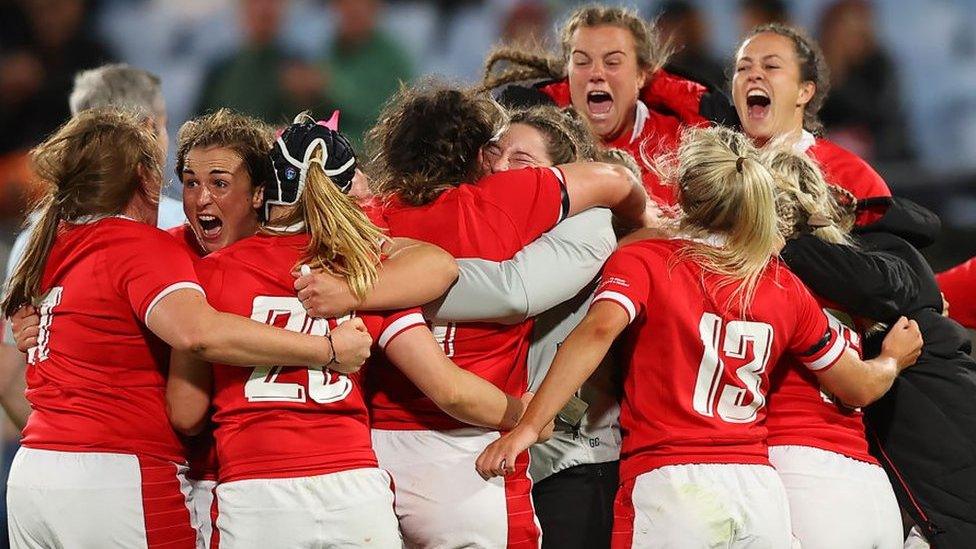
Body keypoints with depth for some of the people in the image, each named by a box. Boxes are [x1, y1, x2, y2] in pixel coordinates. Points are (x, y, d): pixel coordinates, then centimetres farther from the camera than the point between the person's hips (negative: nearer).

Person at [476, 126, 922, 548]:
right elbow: (858, 387, 22)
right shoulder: (785, 288, 13)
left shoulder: (642, 261, 2)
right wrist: (893, 359, 45)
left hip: (668, 483, -4)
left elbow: (600, 329, -18)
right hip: (759, 486, 4)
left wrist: (527, 426, -23)